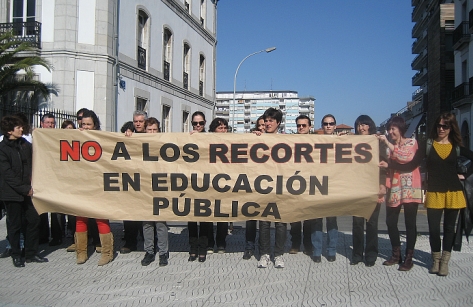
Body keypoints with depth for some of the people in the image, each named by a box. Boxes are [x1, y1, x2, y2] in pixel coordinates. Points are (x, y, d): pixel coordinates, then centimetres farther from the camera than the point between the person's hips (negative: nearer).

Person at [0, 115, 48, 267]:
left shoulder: (26, 145, 7)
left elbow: (31, 166, 14)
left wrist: (30, 185, 1)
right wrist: (25, 189, -14)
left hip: (26, 190, 5)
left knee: (33, 220, 4)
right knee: (15, 224, 4)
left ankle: (31, 254, 16)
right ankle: (16, 255, 19)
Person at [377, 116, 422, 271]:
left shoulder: (412, 142, 1)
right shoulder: (390, 146, 16)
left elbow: (405, 157, -18)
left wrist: (387, 143, -15)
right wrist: (385, 185, 3)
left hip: (410, 187, -5)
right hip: (394, 188, 5)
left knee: (410, 223, -1)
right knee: (390, 221, 4)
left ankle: (409, 258, 7)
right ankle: (396, 254, 18)